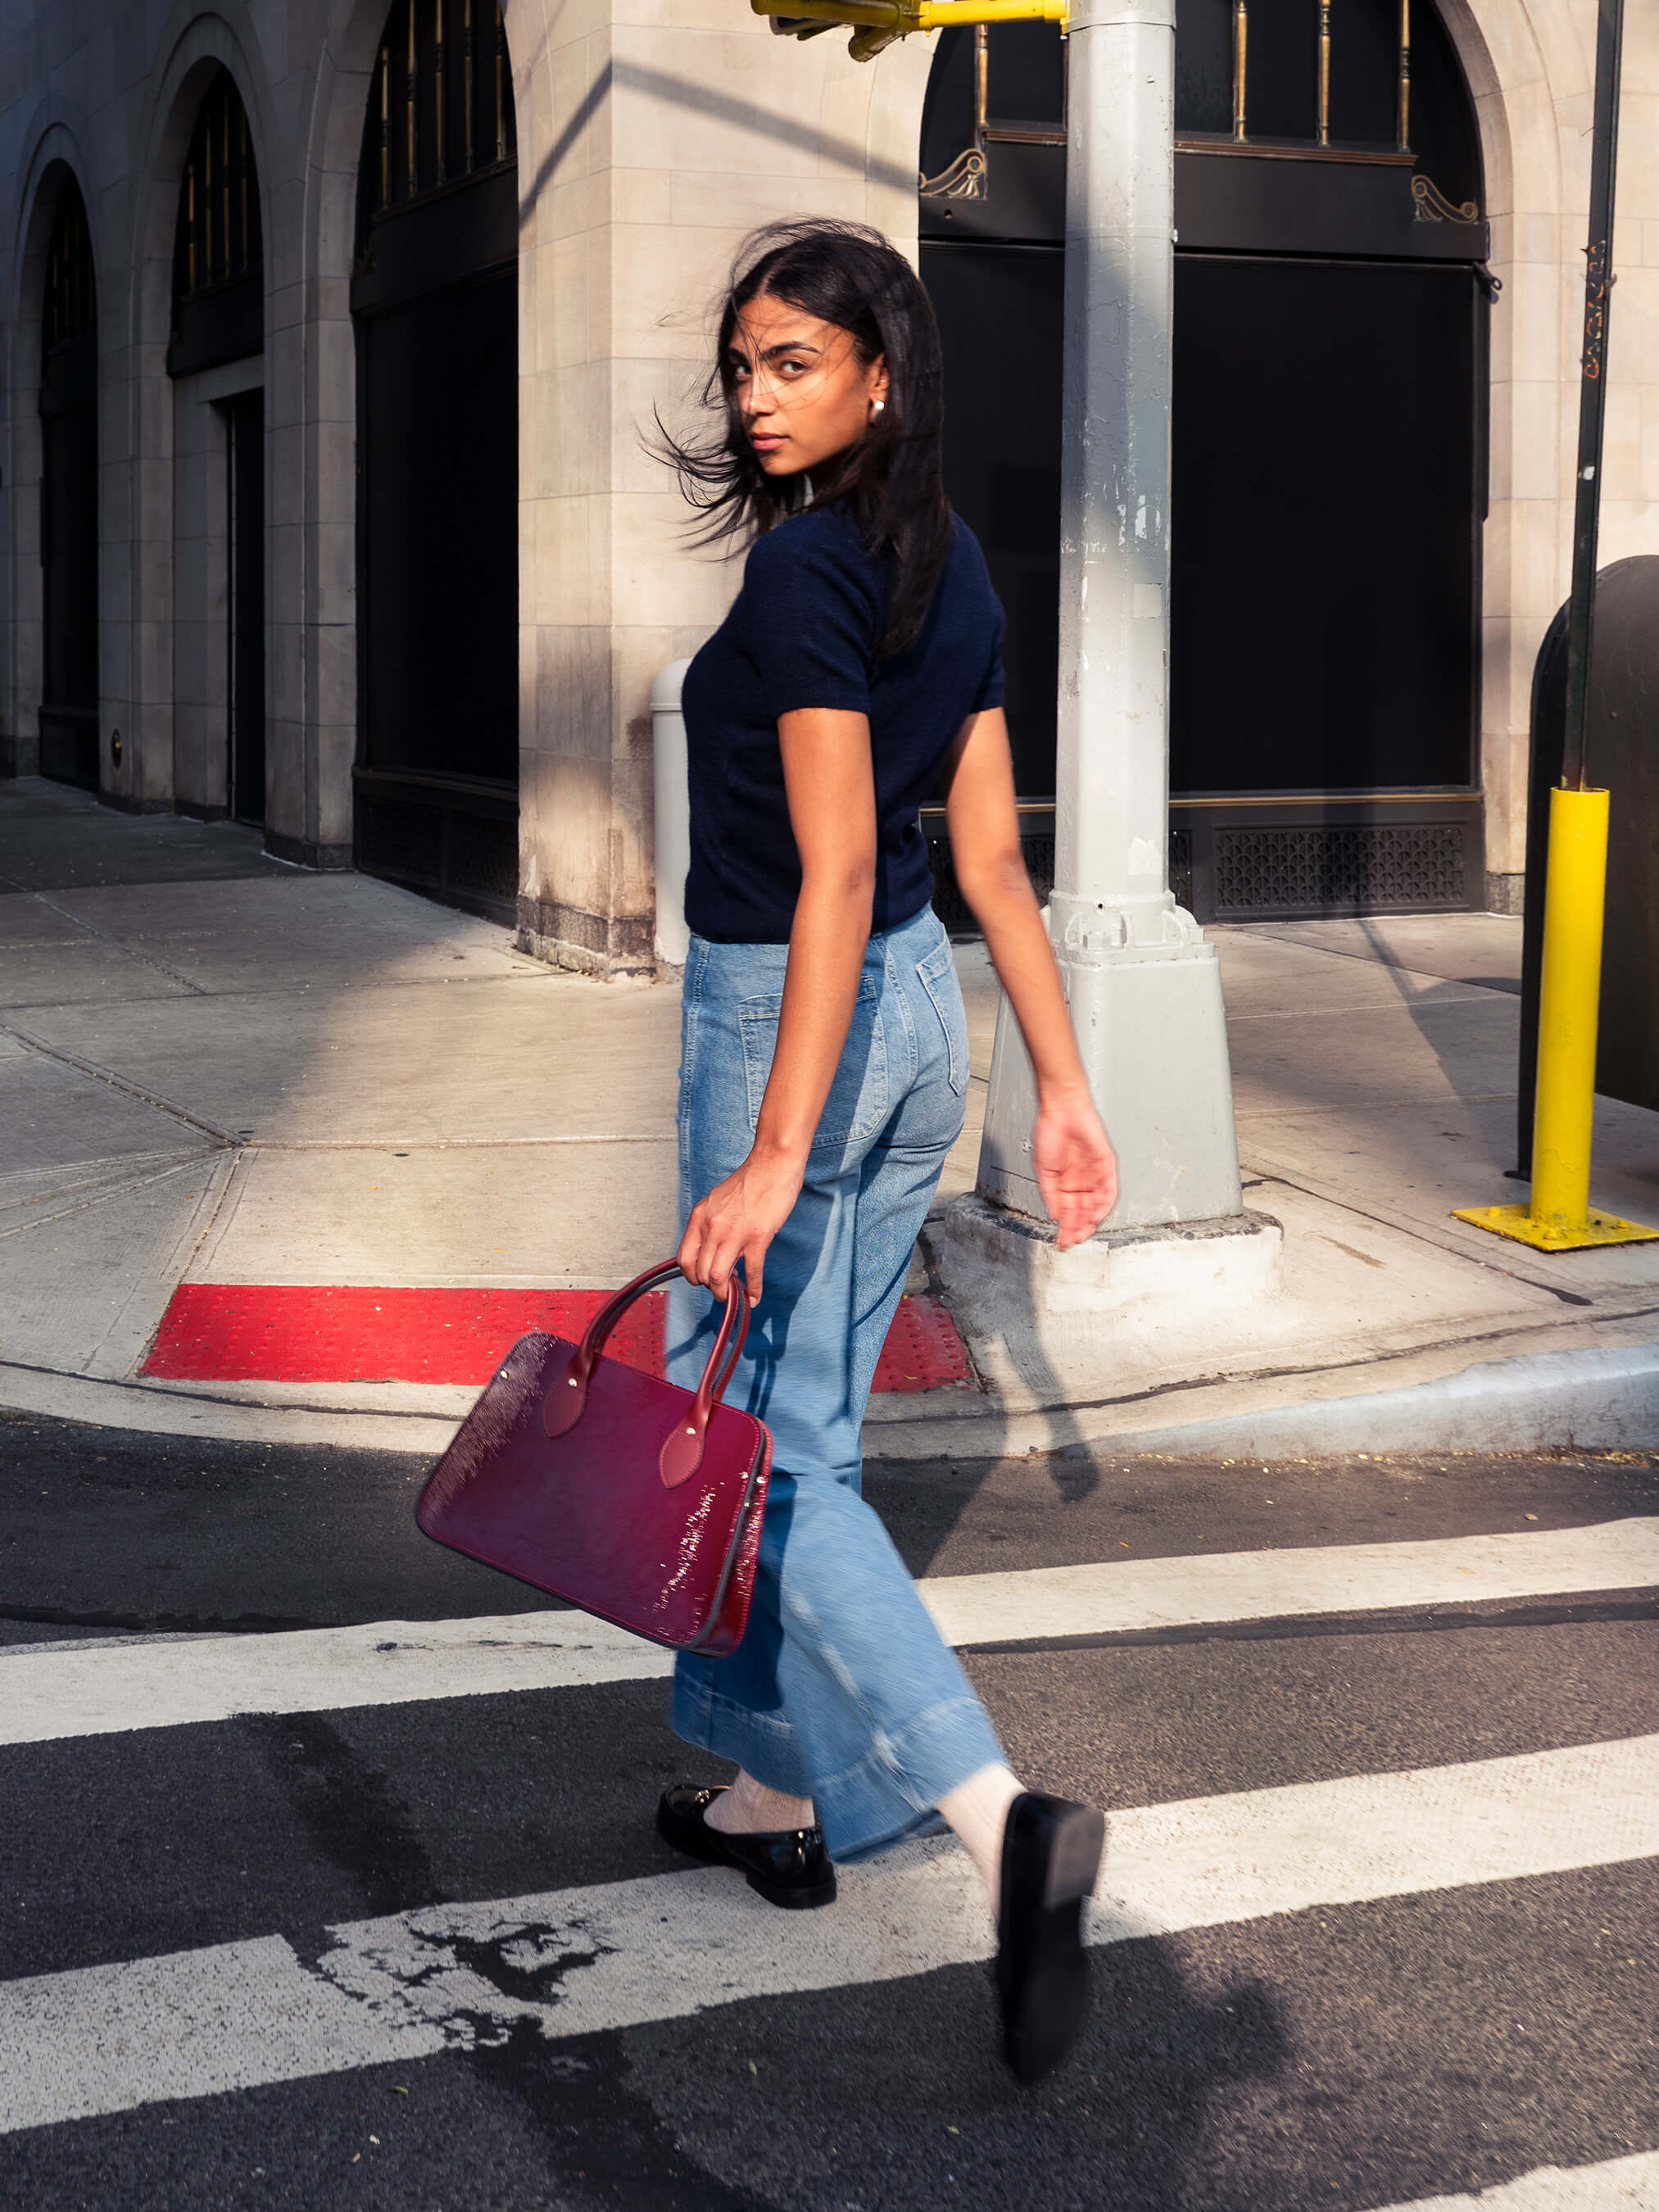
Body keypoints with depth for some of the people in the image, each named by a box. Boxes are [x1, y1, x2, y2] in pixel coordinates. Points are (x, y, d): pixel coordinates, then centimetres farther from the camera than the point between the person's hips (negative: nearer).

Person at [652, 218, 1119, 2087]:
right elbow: (990, 852, 9)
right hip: (921, 1013, 9)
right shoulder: (950, 560, 8)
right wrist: (1059, 1082, 11)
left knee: (761, 1444, -3)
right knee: (811, 1425, 18)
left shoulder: (802, 562, -18)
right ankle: (783, 1796, 30)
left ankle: (1001, 1816, -16)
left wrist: (774, 1154, -27)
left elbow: (835, 870, -24)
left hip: (788, 1020, -9)